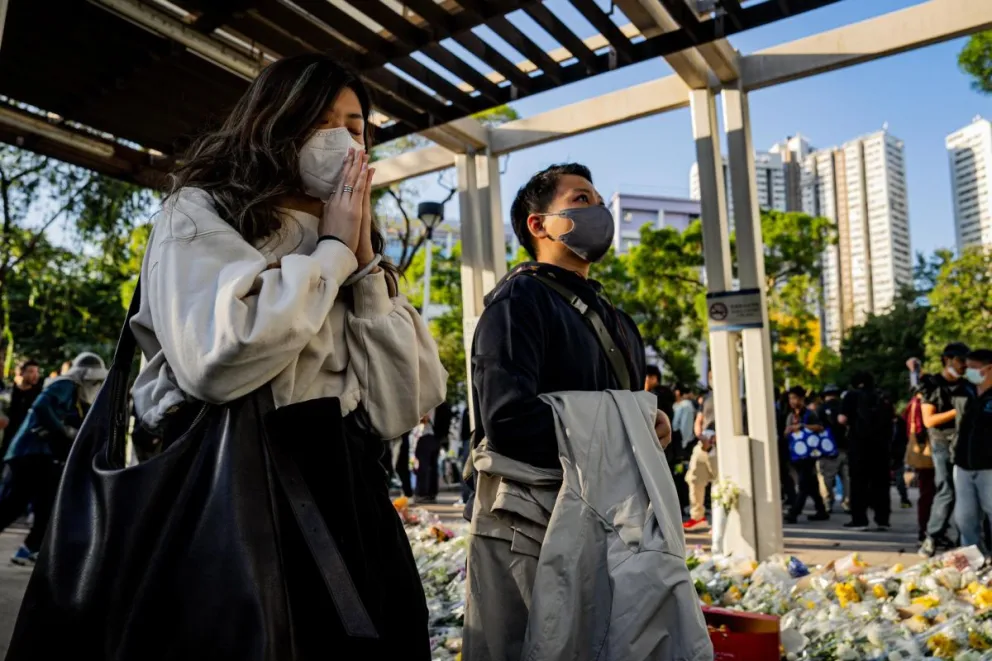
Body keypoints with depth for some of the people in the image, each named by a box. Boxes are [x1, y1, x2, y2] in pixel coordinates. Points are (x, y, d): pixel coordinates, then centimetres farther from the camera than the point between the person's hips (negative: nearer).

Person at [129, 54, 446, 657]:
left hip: (350, 492, 5)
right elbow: (218, 355, -20)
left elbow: (401, 409, 4)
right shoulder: (200, 213, 2)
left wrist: (365, 261, 0)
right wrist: (332, 252, -7)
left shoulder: (354, 254, 16)